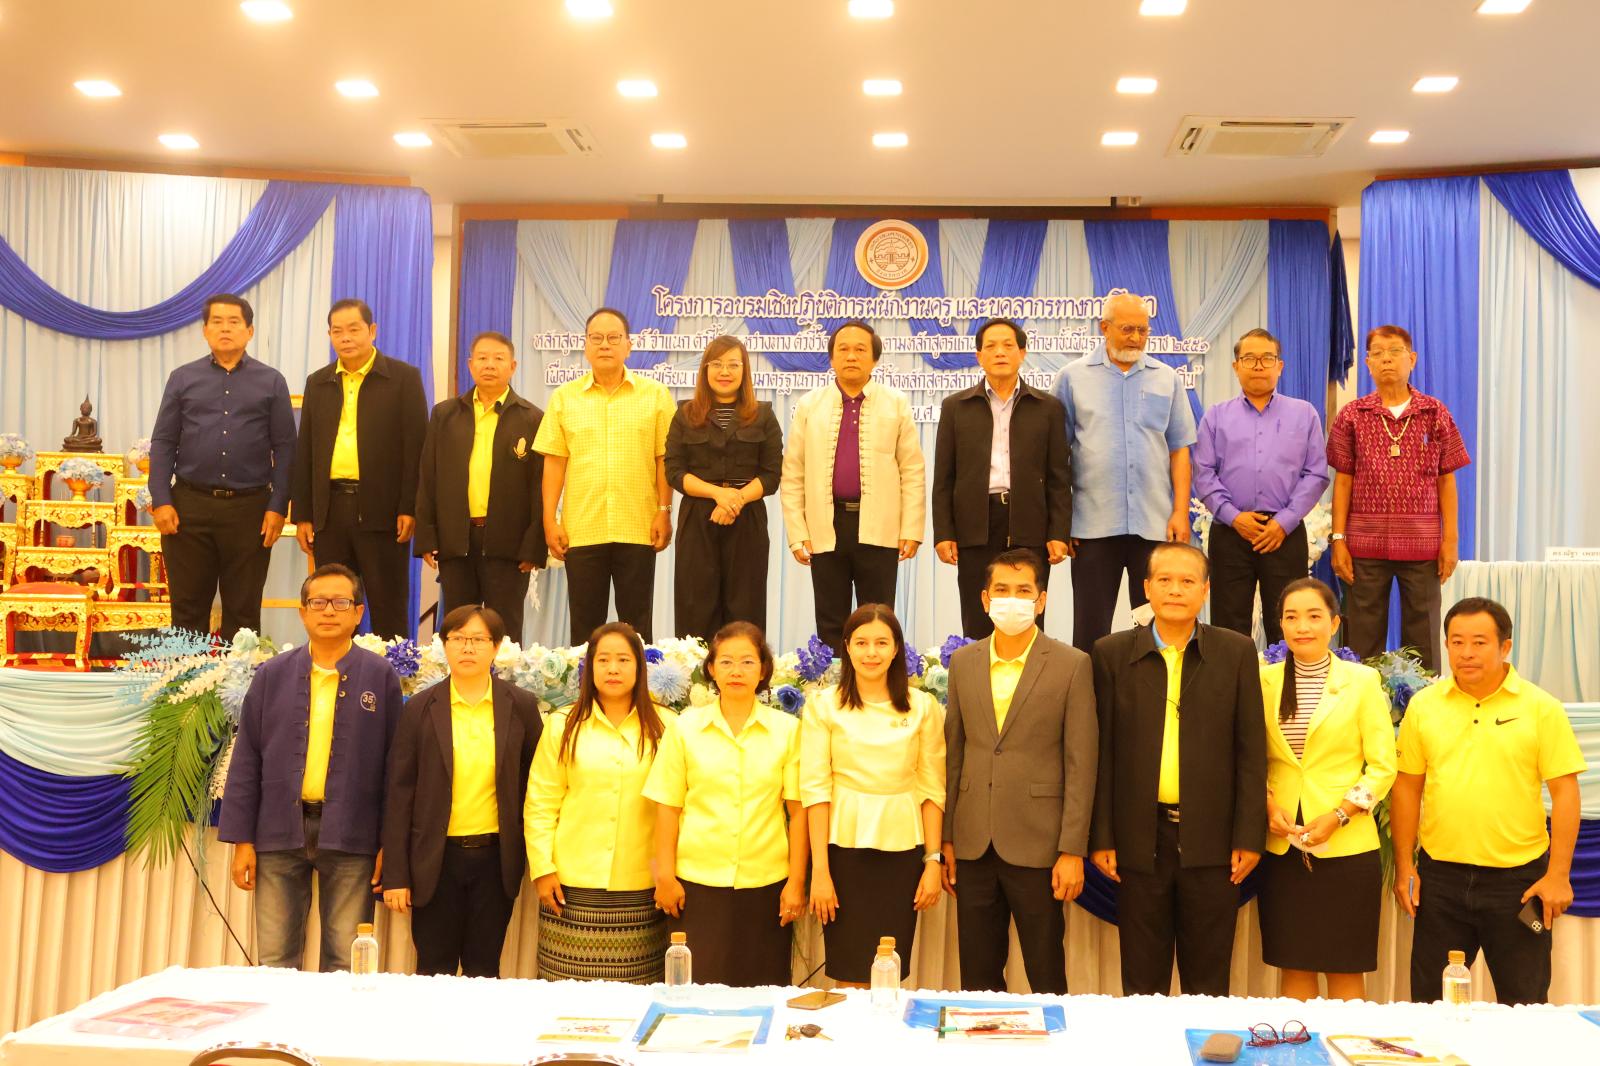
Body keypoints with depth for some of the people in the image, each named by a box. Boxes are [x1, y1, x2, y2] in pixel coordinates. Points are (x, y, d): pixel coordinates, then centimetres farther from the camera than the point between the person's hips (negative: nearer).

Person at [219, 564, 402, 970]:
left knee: (345, 963, 4)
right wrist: (241, 838, 2)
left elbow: (394, 763, 2)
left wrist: (390, 842, -1)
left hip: (351, 835, -1)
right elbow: (246, 760, 7)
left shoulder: (380, 676, 2)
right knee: (275, 961, 9)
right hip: (280, 831, 2)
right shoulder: (272, 675, 7)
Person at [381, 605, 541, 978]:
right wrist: (395, 874, -4)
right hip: (436, 858, 0)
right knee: (434, 971, 8)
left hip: (495, 858, 1)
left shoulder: (521, 706, 1)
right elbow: (400, 792, -1)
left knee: (484, 971, 10)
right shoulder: (420, 708, -1)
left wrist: (538, 861, 4)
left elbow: (533, 783, 6)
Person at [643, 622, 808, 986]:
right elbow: (668, 807, 4)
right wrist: (665, 875, 1)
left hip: (765, 884, 0)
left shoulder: (786, 729, 3)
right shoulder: (686, 727, 3)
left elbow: (798, 810, 3)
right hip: (697, 884, 0)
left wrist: (796, 881, 0)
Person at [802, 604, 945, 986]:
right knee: (849, 975, 2)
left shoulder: (923, 707, 4)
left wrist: (933, 861, 0)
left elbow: (932, 789, 5)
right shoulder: (824, 706, 0)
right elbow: (815, 788, -3)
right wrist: (820, 871, -7)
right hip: (844, 844, -1)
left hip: (902, 849, 1)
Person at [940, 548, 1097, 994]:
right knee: (977, 977, 13)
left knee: (1046, 978, 7)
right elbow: (954, 753, 10)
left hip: (1037, 845, -3)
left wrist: (1073, 850, -9)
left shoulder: (1071, 665, -3)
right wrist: (946, 838, 7)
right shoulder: (963, 662, 7)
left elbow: (1081, 764, -5)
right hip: (974, 845, 3)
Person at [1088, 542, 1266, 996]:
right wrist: (1101, 838, -1)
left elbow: (1251, 750, 2)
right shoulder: (1112, 653, 3)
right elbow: (1102, 752, 2)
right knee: (1142, 980, 9)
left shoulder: (1237, 652, 3)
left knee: (1208, 979, 9)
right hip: (1140, 837, 0)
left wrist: (1249, 837, -3)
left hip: (1210, 839, 0)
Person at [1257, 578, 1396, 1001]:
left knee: (1345, 970, 5)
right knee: (1293, 968, 8)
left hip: (1346, 845, -2)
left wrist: (1339, 815, -12)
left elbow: (1383, 766, -2)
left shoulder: (1362, 680, 0)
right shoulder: (1266, 680, 5)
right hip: (1282, 845, 2)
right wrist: (1267, 804, -8)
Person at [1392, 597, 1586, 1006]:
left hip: (1518, 878, -2)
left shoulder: (1542, 708, -4)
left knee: (1524, 1004, 10)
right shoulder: (1423, 706, 3)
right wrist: (1405, 865, 3)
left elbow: (1564, 792, -5)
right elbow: (1407, 787, 7)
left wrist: (1558, 874, -9)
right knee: (1430, 1000, 11)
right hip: (1440, 876, 2)